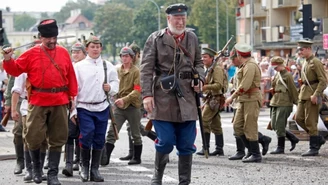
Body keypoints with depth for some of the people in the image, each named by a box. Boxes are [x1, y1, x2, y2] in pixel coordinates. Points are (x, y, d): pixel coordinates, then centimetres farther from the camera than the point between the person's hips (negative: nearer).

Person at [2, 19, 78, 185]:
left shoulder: (63, 53, 6)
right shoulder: (31, 54, -1)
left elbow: (70, 75, 9)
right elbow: (16, 70, 1)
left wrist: (72, 96, 6)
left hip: (59, 102, 2)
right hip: (38, 102, -2)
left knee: (57, 139, 4)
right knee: (34, 137, -3)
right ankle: (36, 167, 22)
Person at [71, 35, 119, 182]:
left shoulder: (108, 66, 9)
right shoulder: (79, 66, 0)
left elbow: (115, 82, 19)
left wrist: (111, 88, -6)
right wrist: (73, 111, -4)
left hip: (102, 108, 3)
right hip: (84, 108, -3)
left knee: (99, 139, 5)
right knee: (86, 135, -16)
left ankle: (95, 170, 16)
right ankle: (84, 167, 3)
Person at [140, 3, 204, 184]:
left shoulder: (192, 38, 10)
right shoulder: (156, 39, -2)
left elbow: (198, 62, 23)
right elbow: (146, 69, -5)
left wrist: (199, 79, 2)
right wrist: (147, 94, -14)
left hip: (186, 99, 4)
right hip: (163, 99, -4)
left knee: (186, 145, 5)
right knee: (166, 142, -5)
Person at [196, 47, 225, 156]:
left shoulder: (217, 69, -11)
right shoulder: (208, 70, 19)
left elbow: (219, 85, -21)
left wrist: (205, 87, -28)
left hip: (214, 99, -10)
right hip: (209, 99, 10)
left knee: (204, 122, -13)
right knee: (215, 125, 9)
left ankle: (205, 148, -12)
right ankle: (219, 149, 12)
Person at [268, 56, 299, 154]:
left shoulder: (287, 75, -10)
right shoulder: (277, 75, 15)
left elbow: (293, 90, -9)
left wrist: (296, 102, -7)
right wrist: (273, 89, 11)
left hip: (284, 104, -9)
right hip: (275, 102, 9)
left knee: (280, 126, -7)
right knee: (274, 126, 9)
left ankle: (280, 148, 2)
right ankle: (293, 139, 21)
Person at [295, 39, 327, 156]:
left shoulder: (316, 62, -13)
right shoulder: (305, 63, 15)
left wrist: (315, 95, -23)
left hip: (312, 95, -9)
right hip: (304, 94, 9)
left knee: (310, 121, -6)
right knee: (299, 118, 7)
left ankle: (314, 148, 2)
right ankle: (318, 139, 18)